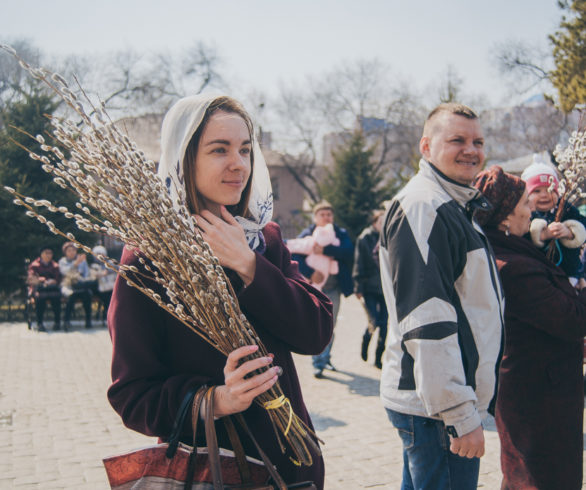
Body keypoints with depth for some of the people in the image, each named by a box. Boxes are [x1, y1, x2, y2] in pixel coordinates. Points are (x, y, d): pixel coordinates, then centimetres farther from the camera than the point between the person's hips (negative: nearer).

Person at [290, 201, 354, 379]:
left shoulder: (341, 234, 3)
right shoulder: (306, 235, 0)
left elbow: (348, 251, -17)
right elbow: (294, 256, -14)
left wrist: (325, 250, -28)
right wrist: (311, 273, -25)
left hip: (333, 289, 2)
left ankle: (325, 359, 27)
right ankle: (318, 363, 3)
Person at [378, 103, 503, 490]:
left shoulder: (456, 207, 16)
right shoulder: (422, 206, -17)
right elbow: (427, 323, -24)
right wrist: (462, 415, -24)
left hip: (457, 398, 10)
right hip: (437, 407, -10)